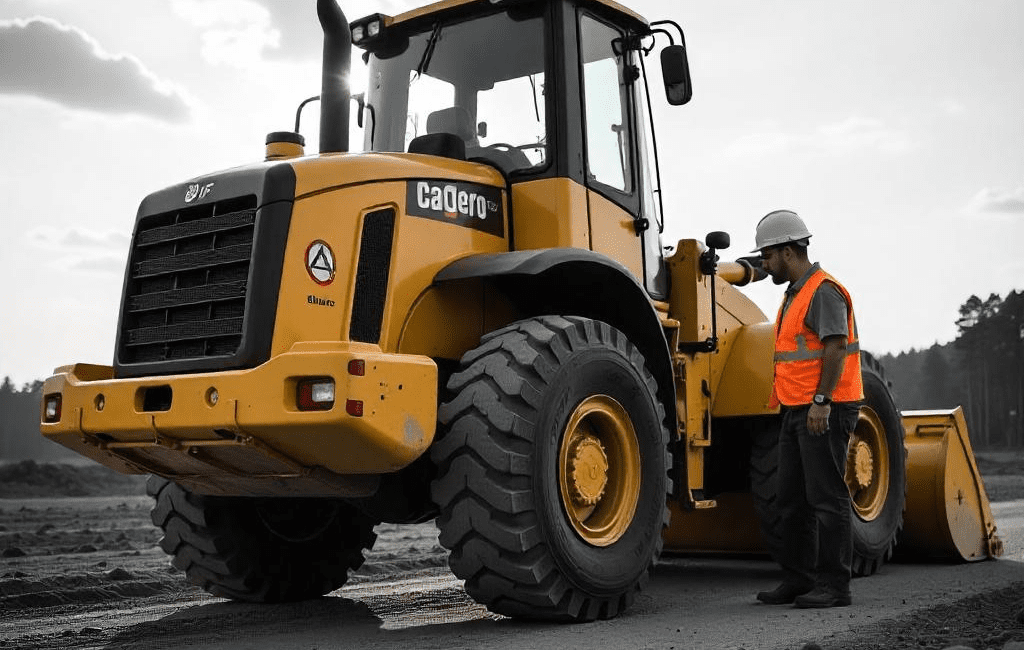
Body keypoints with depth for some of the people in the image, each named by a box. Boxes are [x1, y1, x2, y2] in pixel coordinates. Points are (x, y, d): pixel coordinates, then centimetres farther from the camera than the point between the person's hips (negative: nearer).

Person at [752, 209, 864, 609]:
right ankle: (798, 580, 18)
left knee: (826, 498, -5)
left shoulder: (823, 290, -12)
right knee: (792, 500, 11)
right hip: (799, 412, 10)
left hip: (824, 413, -10)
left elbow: (836, 348, -20)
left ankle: (833, 585, 1)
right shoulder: (795, 293, 19)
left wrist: (821, 402, -24)